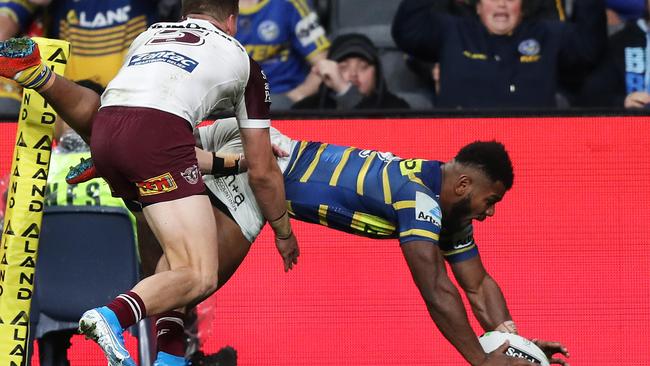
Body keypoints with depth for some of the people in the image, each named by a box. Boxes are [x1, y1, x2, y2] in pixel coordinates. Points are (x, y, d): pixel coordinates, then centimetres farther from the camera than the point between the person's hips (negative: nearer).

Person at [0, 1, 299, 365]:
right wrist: (284, 232, 38)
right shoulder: (241, 59, 23)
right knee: (201, 278, -8)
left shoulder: (149, 35, 33)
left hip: (103, 132, 5)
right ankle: (113, 316, -37)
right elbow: (263, 172, 24)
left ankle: (37, 74, 9)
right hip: (160, 135, -5)